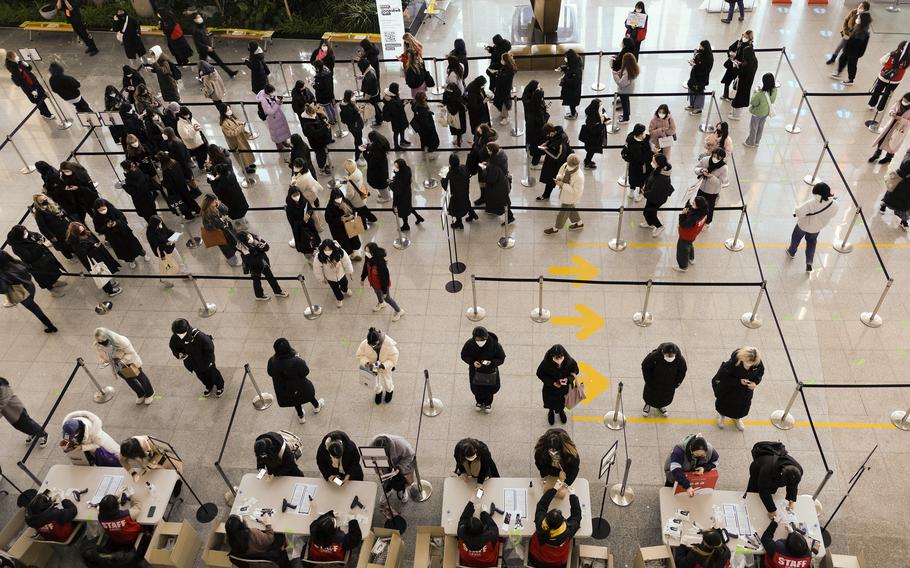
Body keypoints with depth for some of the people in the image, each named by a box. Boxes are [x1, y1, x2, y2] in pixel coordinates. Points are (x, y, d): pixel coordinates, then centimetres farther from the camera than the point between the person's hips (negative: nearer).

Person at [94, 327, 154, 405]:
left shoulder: (121, 341, -40)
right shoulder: (98, 346, -24)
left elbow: (131, 353, -28)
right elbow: (101, 356, -4)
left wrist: (122, 362, -37)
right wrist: (103, 362, -24)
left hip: (129, 362, -5)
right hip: (118, 366, 5)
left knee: (140, 376, 20)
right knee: (129, 380, 24)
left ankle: (150, 393, 46)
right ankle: (140, 394, 52)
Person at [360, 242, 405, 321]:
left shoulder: (380, 262, -42)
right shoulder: (368, 258, -22)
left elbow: (384, 277, -31)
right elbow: (366, 268, -1)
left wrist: (384, 291, -22)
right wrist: (362, 278, 13)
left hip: (382, 283, -6)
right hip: (374, 282, 6)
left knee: (387, 298, 17)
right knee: (377, 293, 35)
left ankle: (399, 311, 43)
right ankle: (381, 303, 70)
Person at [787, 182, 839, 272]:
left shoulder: (813, 202, -40)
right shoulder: (834, 205, -24)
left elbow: (799, 212, -40)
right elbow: (832, 215, -3)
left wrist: (795, 213, -16)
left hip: (803, 225, -4)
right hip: (816, 228, 4)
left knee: (796, 238, 28)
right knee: (811, 242, 30)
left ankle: (791, 252, 54)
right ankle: (809, 263, 27)